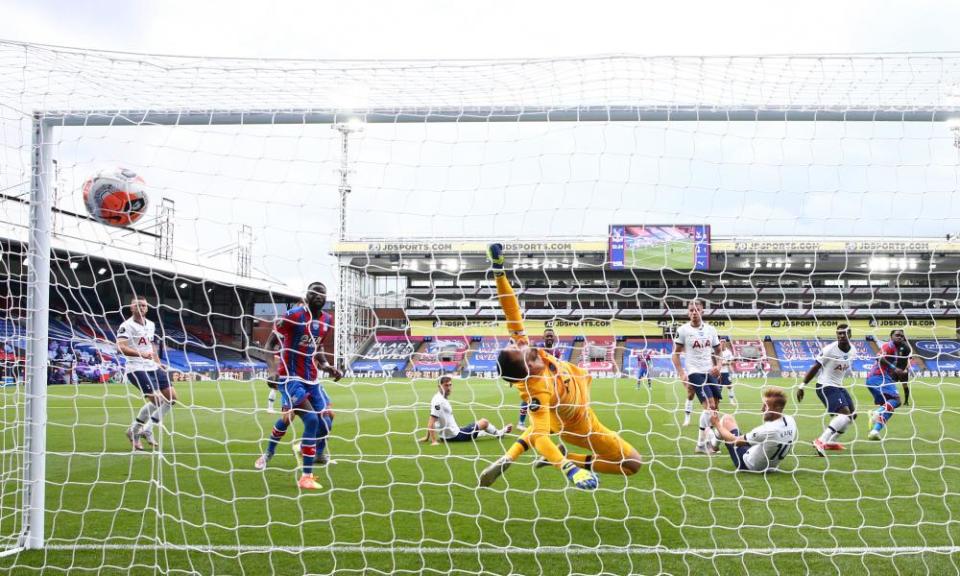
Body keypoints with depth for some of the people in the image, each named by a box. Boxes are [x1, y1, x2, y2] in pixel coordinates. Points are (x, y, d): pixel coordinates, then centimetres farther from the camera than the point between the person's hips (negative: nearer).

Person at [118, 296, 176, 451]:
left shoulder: (151, 325, 15)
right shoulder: (127, 326, -10)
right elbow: (120, 347, -24)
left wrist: (159, 365, 19)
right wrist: (141, 354, -37)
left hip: (152, 368, 8)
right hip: (136, 369, -8)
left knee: (172, 396, 3)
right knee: (156, 398, -20)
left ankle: (147, 429, 12)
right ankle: (134, 432, -1)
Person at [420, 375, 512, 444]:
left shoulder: (443, 399, 5)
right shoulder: (438, 401, -24)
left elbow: (430, 422, 11)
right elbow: (431, 423, -28)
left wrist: (427, 437, 13)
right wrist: (434, 441, -28)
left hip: (446, 436, 9)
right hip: (455, 436, -9)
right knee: (484, 422, 9)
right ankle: (498, 433, 38)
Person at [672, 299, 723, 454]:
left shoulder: (711, 330, 9)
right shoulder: (683, 330, -3)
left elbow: (718, 351, 18)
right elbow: (675, 354, 0)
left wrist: (718, 366, -2)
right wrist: (682, 374, -10)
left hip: (710, 372, 5)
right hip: (695, 372, -5)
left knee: (715, 407, 3)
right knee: (709, 405, -17)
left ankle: (709, 441, 15)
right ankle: (701, 444, -8)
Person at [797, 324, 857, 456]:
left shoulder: (853, 351, 2)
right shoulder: (829, 350, -20)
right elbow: (815, 367, -15)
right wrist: (802, 386, -16)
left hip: (838, 386, 9)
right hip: (825, 386, -9)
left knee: (852, 414, 15)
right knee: (845, 414, -22)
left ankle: (830, 442, 24)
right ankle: (821, 442, -27)